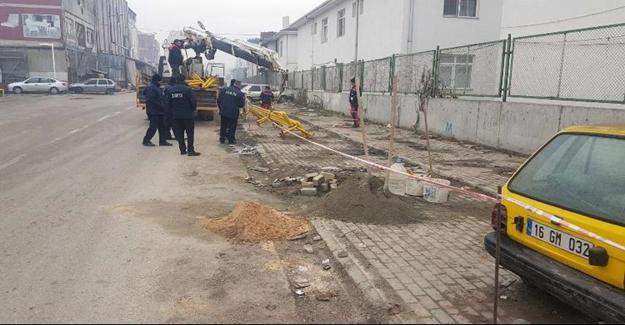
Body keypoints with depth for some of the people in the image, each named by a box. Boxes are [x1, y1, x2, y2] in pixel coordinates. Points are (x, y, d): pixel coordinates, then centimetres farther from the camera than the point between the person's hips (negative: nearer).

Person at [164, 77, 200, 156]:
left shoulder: (169, 90, 2)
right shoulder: (187, 89, -14)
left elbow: (167, 102, 4)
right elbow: (193, 101, -14)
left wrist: (173, 110, 18)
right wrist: (194, 109, 6)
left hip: (176, 115, 4)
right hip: (188, 115, -4)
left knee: (179, 133, 11)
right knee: (190, 133, 3)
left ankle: (183, 150, 14)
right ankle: (190, 150, -1)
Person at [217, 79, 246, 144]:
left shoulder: (224, 90, 1)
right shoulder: (240, 93, -10)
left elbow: (219, 101, 5)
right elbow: (242, 105, -7)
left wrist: (221, 108, 19)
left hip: (224, 112, 4)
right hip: (233, 113, -3)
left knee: (223, 126, 15)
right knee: (232, 127, 8)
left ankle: (222, 139, 21)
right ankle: (231, 140, 12)